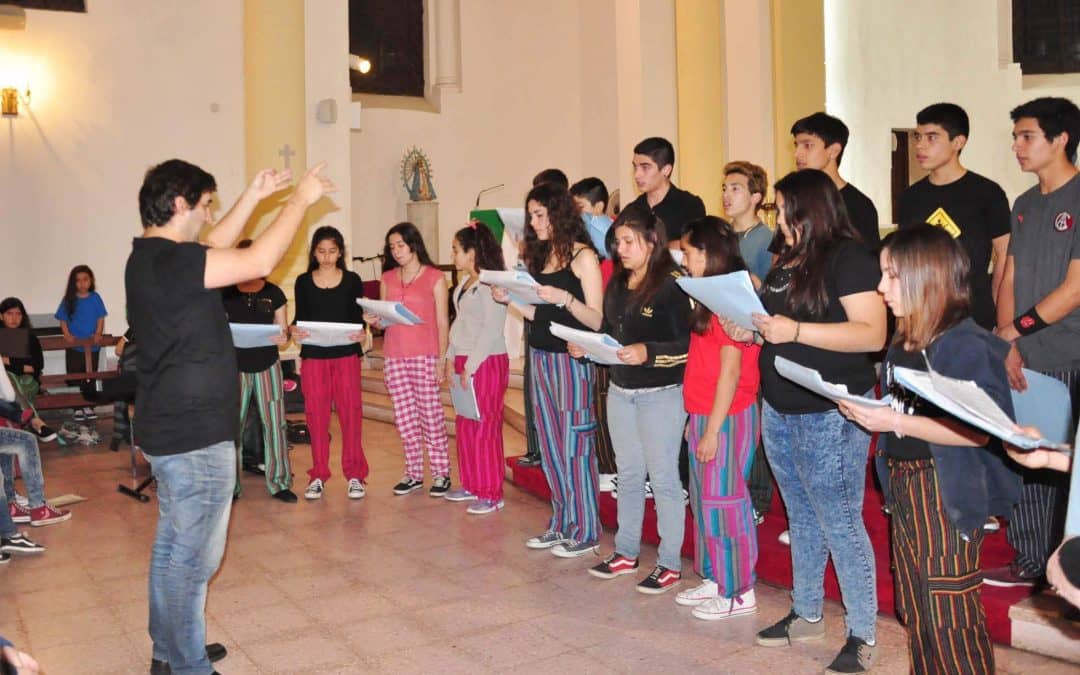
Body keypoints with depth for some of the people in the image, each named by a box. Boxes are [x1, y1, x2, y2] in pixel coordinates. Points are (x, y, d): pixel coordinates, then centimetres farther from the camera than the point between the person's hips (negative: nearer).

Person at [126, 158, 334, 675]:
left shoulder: (150, 256, 9)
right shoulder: (169, 260, -21)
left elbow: (214, 248, 24)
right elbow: (259, 262, -27)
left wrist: (253, 197, 21)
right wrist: (301, 199, -16)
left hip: (170, 429, 11)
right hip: (197, 437, -10)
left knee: (172, 548, 20)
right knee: (193, 558, 1)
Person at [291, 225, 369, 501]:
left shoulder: (352, 280, 4)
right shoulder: (303, 282, 6)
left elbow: (357, 318, 3)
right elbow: (299, 318, 8)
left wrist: (360, 335, -17)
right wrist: (294, 330, -14)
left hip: (346, 354, -1)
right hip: (313, 356, 1)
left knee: (350, 412, -1)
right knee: (316, 414, 4)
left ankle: (354, 474, 10)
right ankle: (318, 475, 15)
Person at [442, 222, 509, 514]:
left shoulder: (491, 283, -14)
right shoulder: (464, 283, 13)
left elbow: (492, 329, -18)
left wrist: (471, 367, -17)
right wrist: (451, 359, 12)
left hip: (487, 363, -9)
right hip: (464, 361, 9)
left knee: (484, 426, -4)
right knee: (464, 426, 13)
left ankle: (491, 494, 4)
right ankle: (472, 485, 24)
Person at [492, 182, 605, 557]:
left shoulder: (582, 256, -7)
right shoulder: (539, 257, 13)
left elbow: (597, 321, -12)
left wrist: (564, 298, -26)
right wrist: (508, 299, 1)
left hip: (572, 359, -7)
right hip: (540, 357, 7)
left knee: (575, 445, -1)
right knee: (550, 446, 11)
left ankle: (584, 531, 9)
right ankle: (561, 525, 23)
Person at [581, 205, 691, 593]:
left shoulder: (672, 284, -13)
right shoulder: (617, 283, 9)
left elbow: (687, 346, -16)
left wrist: (647, 353, -29)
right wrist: (584, 346, -2)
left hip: (661, 395, -7)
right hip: (619, 391, 7)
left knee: (663, 478, 2)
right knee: (628, 475, 15)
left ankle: (670, 564, 14)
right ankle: (626, 553, 28)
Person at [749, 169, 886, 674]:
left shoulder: (849, 258, -11)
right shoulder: (788, 260, 13)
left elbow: (872, 334, -20)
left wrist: (796, 331, -26)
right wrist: (754, 325, 2)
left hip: (831, 414, -8)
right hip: (779, 411, 8)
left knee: (840, 523, -2)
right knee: (801, 518, 17)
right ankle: (806, 615, 30)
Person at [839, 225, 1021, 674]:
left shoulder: (966, 345, -16)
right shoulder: (902, 342, 8)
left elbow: (980, 431, -24)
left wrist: (896, 421, -25)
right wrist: (866, 412, 0)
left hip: (948, 491, -8)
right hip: (902, 483, 8)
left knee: (950, 618, 0)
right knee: (916, 611, 18)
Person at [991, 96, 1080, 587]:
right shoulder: (1024, 205, 14)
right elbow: (1009, 279, 10)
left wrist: (1014, 331, -9)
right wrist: (1005, 343, -3)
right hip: (1023, 360, 7)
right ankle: (1031, 562, 23)